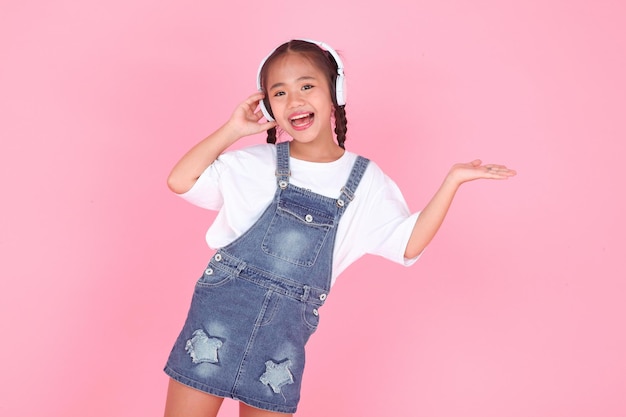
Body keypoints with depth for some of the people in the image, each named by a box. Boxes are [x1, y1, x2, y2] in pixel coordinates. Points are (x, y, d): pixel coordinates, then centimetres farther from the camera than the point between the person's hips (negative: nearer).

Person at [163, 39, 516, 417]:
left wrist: (452, 181, -5)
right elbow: (180, 182, -6)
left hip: (286, 334, 1)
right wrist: (232, 130, -7)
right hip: (220, 311, 0)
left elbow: (408, 243, 0)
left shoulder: (365, 180, 3)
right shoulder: (253, 164, 0)